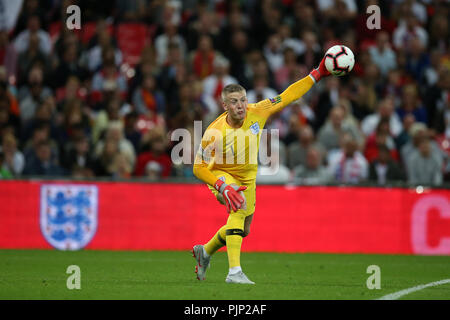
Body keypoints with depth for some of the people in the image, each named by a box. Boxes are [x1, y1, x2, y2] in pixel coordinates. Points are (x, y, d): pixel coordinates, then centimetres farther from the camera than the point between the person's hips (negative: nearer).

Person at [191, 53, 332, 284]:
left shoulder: (256, 113, -22)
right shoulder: (214, 133, -32)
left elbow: (286, 97, -12)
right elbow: (199, 168, -25)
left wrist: (316, 75, -16)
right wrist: (223, 187, -39)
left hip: (247, 178, 6)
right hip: (220, 175, -6)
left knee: (243, 230, 16)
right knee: (238, 208, -34)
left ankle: (204, 251, 46)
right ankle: (234, 272, -38)